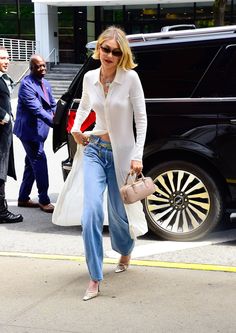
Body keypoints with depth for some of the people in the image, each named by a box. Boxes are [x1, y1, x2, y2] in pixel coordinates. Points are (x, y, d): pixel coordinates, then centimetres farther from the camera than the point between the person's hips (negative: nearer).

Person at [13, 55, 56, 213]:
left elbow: (52, 104, 15)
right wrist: (53, 122, -31)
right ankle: (44, 201, -1)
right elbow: (36, 109, -25)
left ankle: (23, 198, 26)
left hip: (38, 130, 9)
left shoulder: (45, 83, 11)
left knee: (32, 164, 15)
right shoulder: (27, 84, -17)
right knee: (40, 161, -9)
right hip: (29, 130, -9)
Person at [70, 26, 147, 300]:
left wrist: (137, 155, -15)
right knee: (92, 211, -14)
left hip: (121, 153, -2)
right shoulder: (89, 77, -1)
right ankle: (94, 279, -6)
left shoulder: (130, 78, -13)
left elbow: (141, 118, -9)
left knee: (119, 213, 11)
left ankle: (125, 252, 46)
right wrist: (76, 128, 4)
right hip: (94, 150, 2)